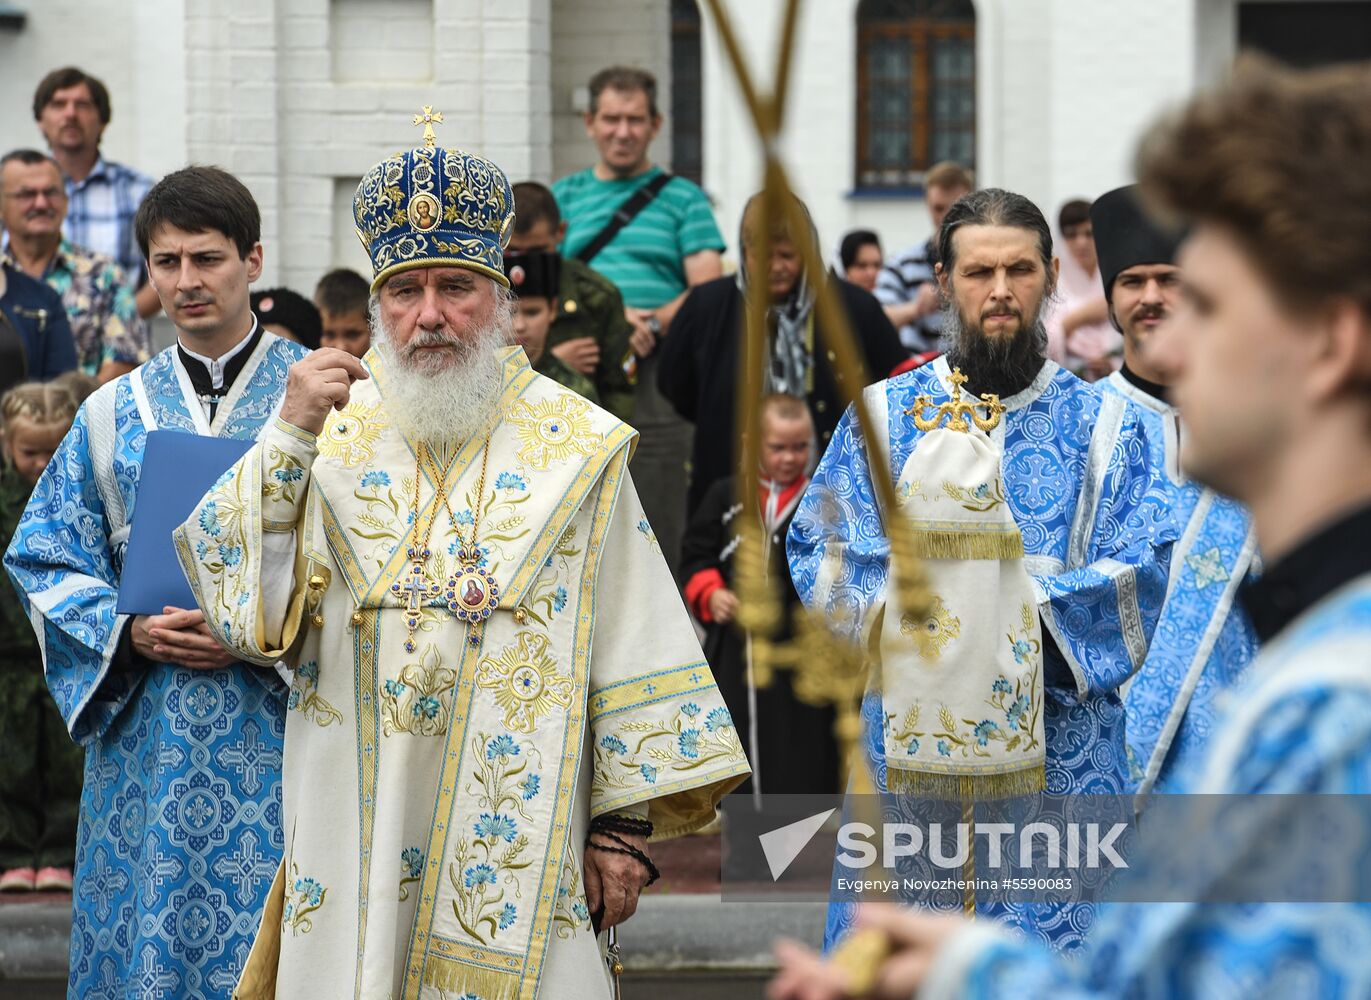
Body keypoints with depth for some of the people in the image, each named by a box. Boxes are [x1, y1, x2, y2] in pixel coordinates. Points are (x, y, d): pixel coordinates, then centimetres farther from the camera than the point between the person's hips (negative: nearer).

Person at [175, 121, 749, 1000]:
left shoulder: (576, 450, 4)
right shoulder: (331, 435, 5)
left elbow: (632, 644, 3)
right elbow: (243, 605, -7)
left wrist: (624, 826, -2)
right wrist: (291, 437, -17)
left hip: (519, 846, -1)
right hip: (356, 848, 1)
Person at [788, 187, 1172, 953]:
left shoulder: (1104, 425, 7)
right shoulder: (884, 414, 10)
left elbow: (1142, 576, -2)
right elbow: (820, 552, 3)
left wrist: (1031, 606, -14)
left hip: (1061, 745, -1)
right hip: (910, 737, 1)